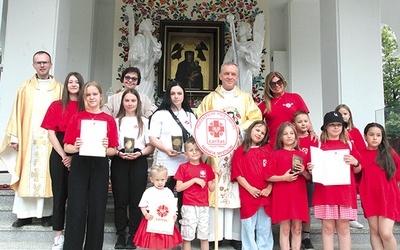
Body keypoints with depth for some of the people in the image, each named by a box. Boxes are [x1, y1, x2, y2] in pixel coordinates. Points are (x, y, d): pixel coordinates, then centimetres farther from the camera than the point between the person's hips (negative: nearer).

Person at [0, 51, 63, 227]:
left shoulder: (59, 88, 5)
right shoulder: (25, 87, 9)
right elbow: (17, 113, 7)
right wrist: (14, 137, 1)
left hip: (50, 140, -1)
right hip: (27, 138, 1)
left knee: (47, 175, 3)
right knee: (26, 175, 3)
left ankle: (47, 213, 12)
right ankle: (25, 214, 12)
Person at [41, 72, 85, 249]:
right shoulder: (56, 106, 5)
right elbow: (51, 133, 0)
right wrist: (63, 155, -9)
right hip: (59, 154, 1)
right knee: (59, 193, 5)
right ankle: (59, 235, 14)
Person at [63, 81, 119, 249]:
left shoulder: (109, 120, 6)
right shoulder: (77, 118, 6)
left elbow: (113, 150, 6)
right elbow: (66, 147, 5)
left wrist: (106, 149, -16)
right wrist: (75, 148, -16)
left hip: (100, 167, 1)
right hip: (79, 166, 0)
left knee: (97, 210, 5)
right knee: (76, 210, -1)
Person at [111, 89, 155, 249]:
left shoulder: (144, 121, 13)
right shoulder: (116, 121, 14)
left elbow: (151, 146, 7)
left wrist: (140, 153, -11)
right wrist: (118, 153, -11)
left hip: (139, 162, 0)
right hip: (119, 162, 1)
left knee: (136, 200, -1)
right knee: (120, 199, 1)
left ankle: (133, 236, 9)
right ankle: (120, 235, 12)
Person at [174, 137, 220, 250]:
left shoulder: (207, 168, 5)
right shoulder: (183, 167, -2)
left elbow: (211, 188, 7)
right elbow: (178, 188, -7)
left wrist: (217, 176, -6)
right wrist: (194, 180, -14)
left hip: (204, 206, 3)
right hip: (189, 207, -2)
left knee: (204, 236, 10)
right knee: (187, 236, 4)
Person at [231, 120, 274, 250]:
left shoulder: (268, 149, 10)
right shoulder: (240, 151, 2)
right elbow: (237, 174, -4)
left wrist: (269, 188, -7)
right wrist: (250, 188, -12)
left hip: (266, 195, 2)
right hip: (248, 195, -2)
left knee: (265, 228, 10)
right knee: (248, 227, 5)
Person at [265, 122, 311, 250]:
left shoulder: (302, 155, 10)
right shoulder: (276, 155, 0)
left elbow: (309, 177, 13)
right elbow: (268, 177, -4)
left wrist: (303, 172, -7)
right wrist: (284, 177, -16)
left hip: (299, 196, 3)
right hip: (282, 196, -3)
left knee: (297, 228, 8)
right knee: (285, 228, 2)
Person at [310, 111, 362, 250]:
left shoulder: (348, 145, 12)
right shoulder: (319, 146, 7)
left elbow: (357, 170, 15)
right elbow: (314, 169, 10)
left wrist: (355, 162, -6)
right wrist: (311, 170, -13)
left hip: (345, 191, 1)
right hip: (325, 191, -1)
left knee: (344, 228, 5)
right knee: (327, 228, 1)